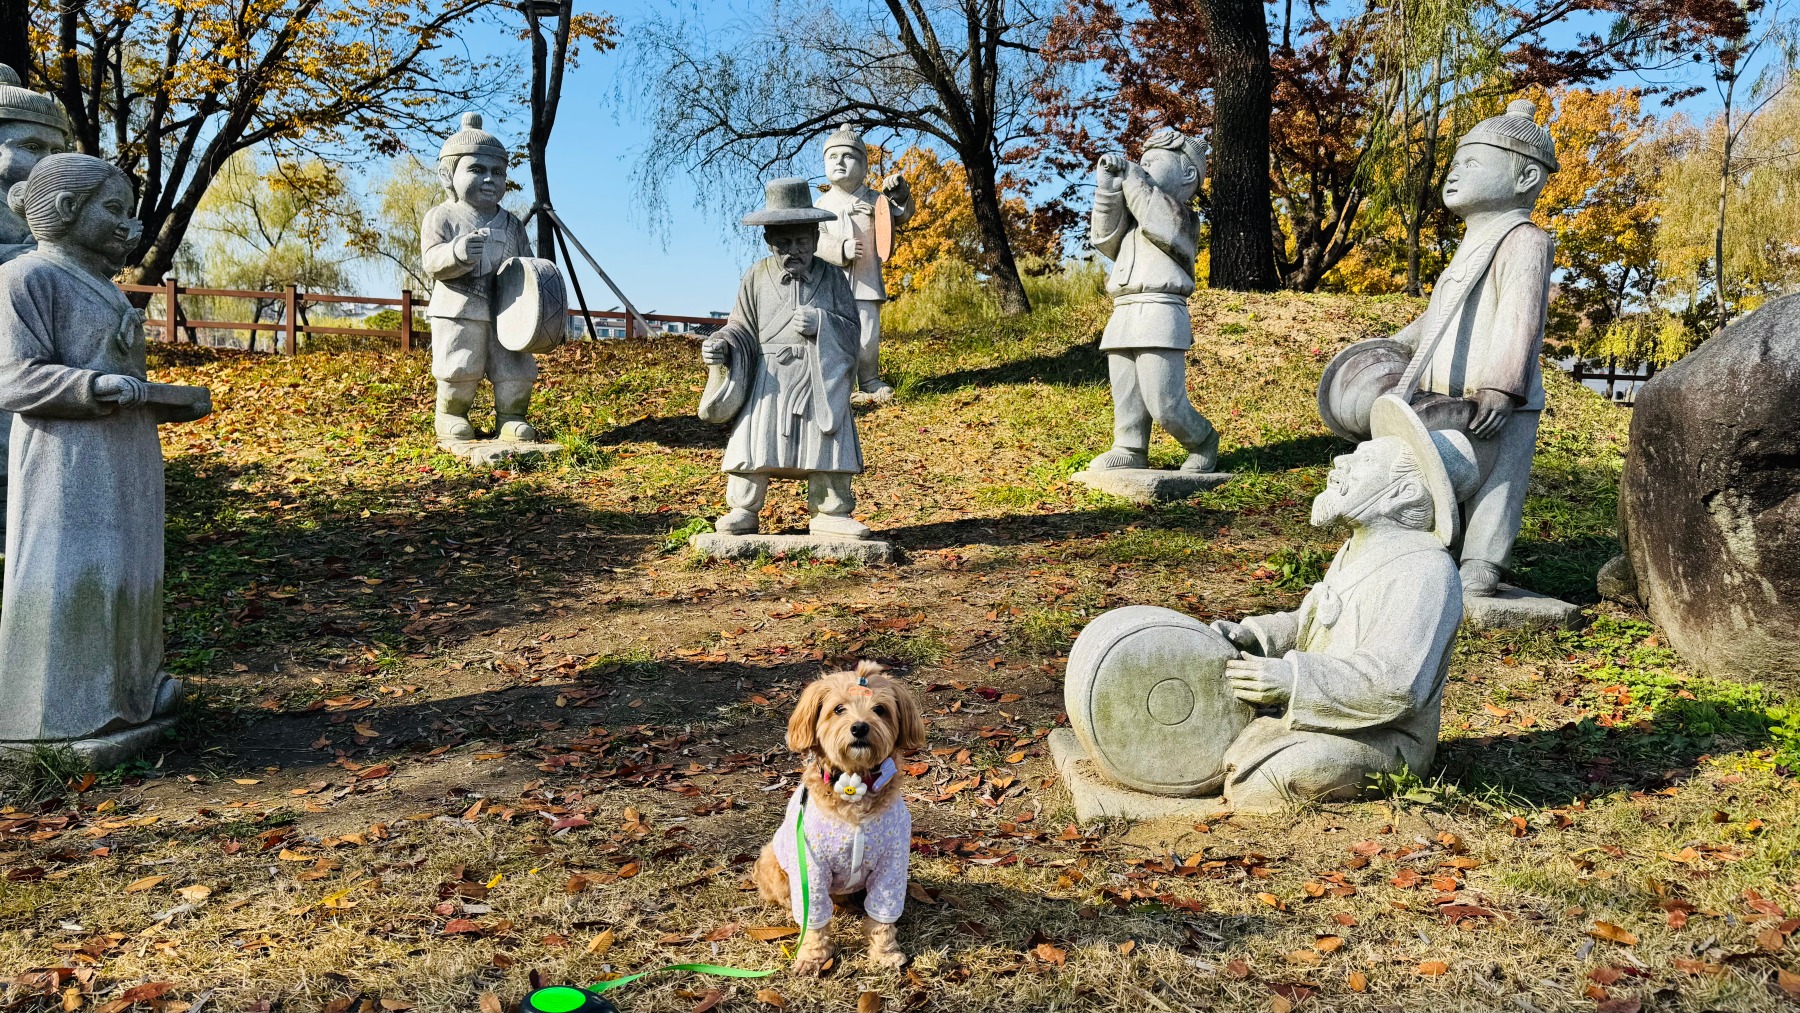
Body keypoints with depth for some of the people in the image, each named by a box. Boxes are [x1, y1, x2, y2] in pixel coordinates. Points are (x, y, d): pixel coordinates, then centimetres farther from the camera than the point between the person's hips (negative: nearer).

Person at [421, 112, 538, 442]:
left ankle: (512, 418, 17)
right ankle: (451, 416, 19)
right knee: (459, 371, 0)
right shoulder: (441, 217, 1)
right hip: (458, 312, -3)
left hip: (506, 313, 3)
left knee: (515, 372, 3)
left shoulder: (512, 225, 13)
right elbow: (432, 261, -10)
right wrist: (456, 253, -31)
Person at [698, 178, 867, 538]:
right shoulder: (756, 278, 6)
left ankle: (831, 512, 12)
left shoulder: (832, 278, 5)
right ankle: (741, 513, 6)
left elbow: (851, 329, 3)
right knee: (755, 442, -5)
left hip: (820, 379, 0)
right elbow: (742, 328, 10)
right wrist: (721, 346, -10)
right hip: (769, 377, 0)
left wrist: (820, 322, -15)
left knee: (828, 443, 1)